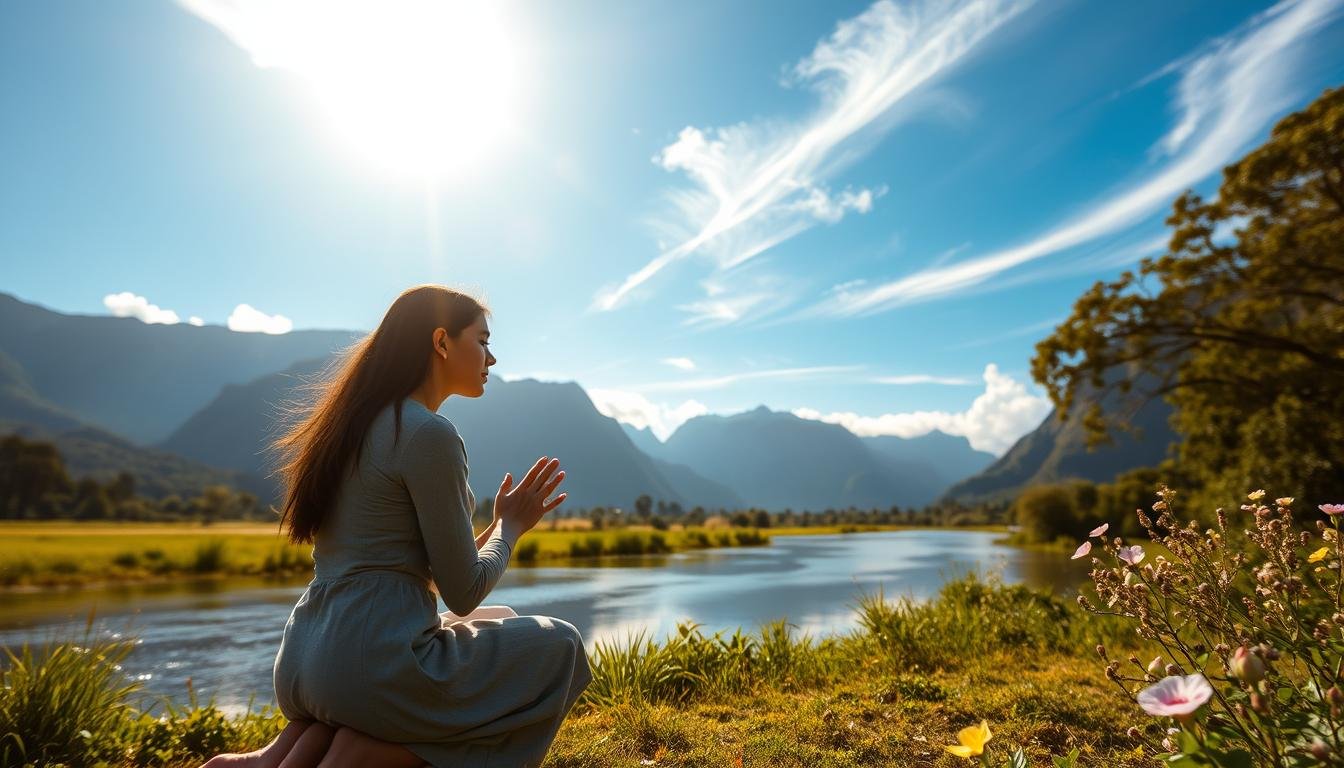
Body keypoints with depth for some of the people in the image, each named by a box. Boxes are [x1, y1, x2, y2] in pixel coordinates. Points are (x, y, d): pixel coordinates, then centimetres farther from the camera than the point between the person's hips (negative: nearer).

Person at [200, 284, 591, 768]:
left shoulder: (358, 423, 12)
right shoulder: (430, 433, -16)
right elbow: (463, 595, -12)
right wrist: (510, 525, 4)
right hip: (375, 665, -8)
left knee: (501, 619, 28)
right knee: (558, 646, 10)